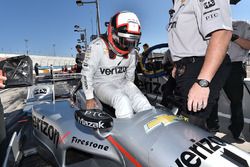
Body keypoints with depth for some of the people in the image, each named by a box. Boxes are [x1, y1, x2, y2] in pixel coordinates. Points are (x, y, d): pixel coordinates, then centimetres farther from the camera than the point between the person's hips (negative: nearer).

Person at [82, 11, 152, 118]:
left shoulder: (131, 51, 2)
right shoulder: (97, 46, -16)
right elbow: (87, 73, -12)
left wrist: (130, 89, 19)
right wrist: (89, 98, -10)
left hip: (122, 82, 5)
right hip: (102, 84, -4)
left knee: (142, 102, -18)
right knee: (122, 101, -32)